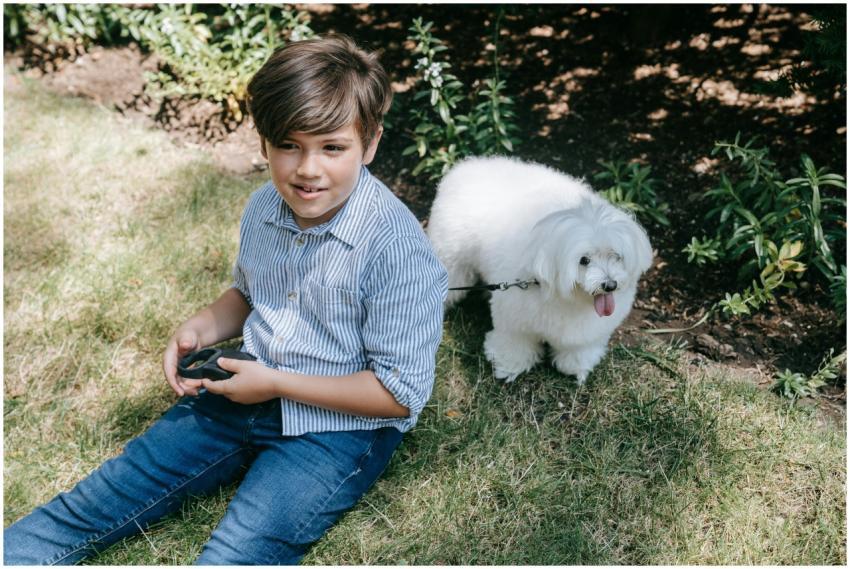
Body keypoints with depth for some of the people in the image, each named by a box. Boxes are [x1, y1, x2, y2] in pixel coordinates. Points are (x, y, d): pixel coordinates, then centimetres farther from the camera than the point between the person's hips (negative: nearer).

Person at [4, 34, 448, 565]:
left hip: (338, 427, -6)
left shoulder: (397, 248, -24)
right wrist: (203, 327, -2)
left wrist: (277, 383, -17)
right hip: (247, 394, 7)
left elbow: (402, 393, -20)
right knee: (96, 502, 4)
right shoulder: (264, 209, -1)